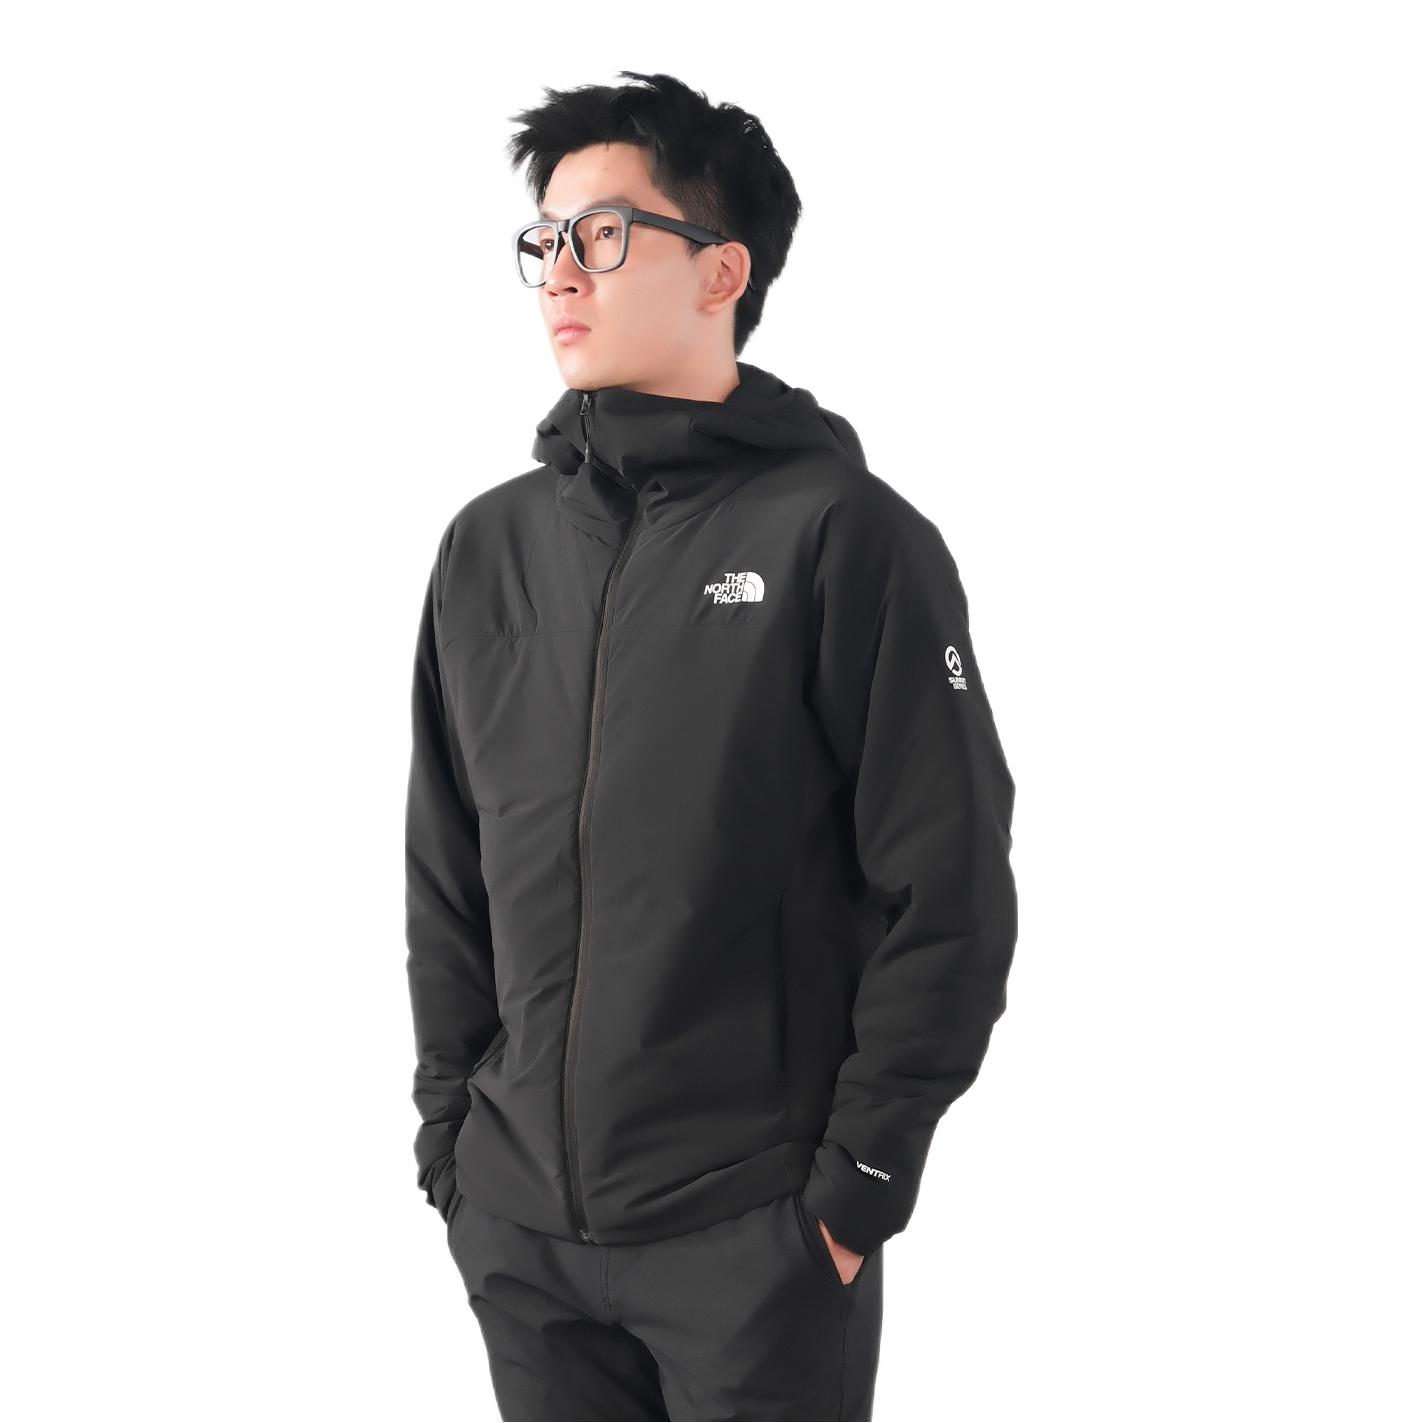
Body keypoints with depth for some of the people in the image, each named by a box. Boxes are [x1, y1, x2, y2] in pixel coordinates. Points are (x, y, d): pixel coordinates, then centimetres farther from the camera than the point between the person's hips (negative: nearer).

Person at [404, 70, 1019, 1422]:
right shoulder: (491, 546, 8)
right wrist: (450, 1128, 8)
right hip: (517, 1225, 5)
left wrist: (860, 1177, -10)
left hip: (759, 1241, -4)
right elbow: (446, 877, 13)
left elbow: (950, 893, -9)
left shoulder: (845, 535, -7)